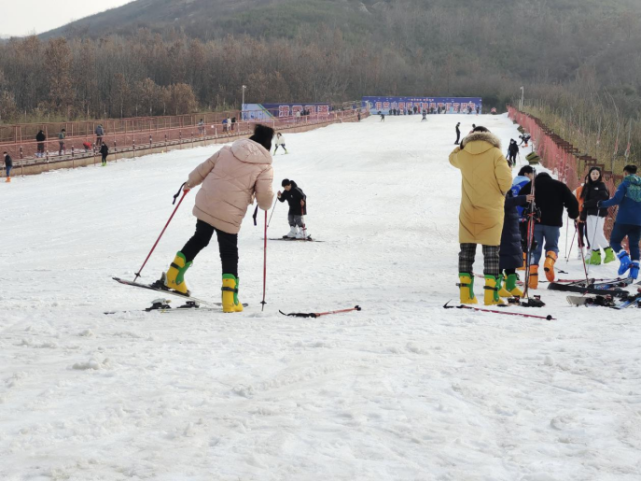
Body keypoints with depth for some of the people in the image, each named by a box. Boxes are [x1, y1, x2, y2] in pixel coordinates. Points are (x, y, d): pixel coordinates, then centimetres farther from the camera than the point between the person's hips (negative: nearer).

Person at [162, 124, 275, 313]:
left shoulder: (227, 150, 6)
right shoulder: (265, 166, -4)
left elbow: (204, 168, 12)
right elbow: (265, 198, -7)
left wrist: (190, 183, 28)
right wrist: (265, 203, 17)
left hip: (205, 206, 4)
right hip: (229, 217, -4)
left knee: (199, 239, 27)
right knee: (229, 255, 9)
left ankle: (173, 277, 31)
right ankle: (230, 300, 4)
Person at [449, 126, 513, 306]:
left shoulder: (463, 155, 4)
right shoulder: (495, 153, -8)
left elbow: (452, 158, 28)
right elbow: (506, 179, -13)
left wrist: (464, 144, 29)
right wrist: (503, 191, 7)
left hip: (468, 211, 3)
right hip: (491, 210, -3)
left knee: (466, 250, 9)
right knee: (491, 251, 0)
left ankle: (466, 292, 5)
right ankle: (491, 294, -5)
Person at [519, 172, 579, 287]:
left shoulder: (531, 185, 14)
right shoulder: (559, 186, 14)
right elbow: (572, 201, 7)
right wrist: (573, 215, 21)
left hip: (535, 222, 0)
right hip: (553, 222, 0)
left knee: (535, 249, 5)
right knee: (552, 246, 17)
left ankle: (532, 278, -12)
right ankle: (549, 260, -18)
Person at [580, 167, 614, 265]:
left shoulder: (601, 186, -4)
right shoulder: (587, 186, 13)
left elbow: (601, 198, -17)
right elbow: (584, 200, 14)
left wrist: (586, 204, -17)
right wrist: (583, 215, 9)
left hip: (598, 213, -7)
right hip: (589, 213, 7)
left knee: (598, 234, -11)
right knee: (590, 235, 6)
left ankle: (609, 253, 1)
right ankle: (595, 255, 11)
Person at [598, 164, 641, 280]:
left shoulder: (625, 184, -4)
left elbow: (616, 199, -16)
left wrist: (603, 204, -5)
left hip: (624, 220, -4)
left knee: (614, 241, 9)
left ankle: (625, 260, -14)